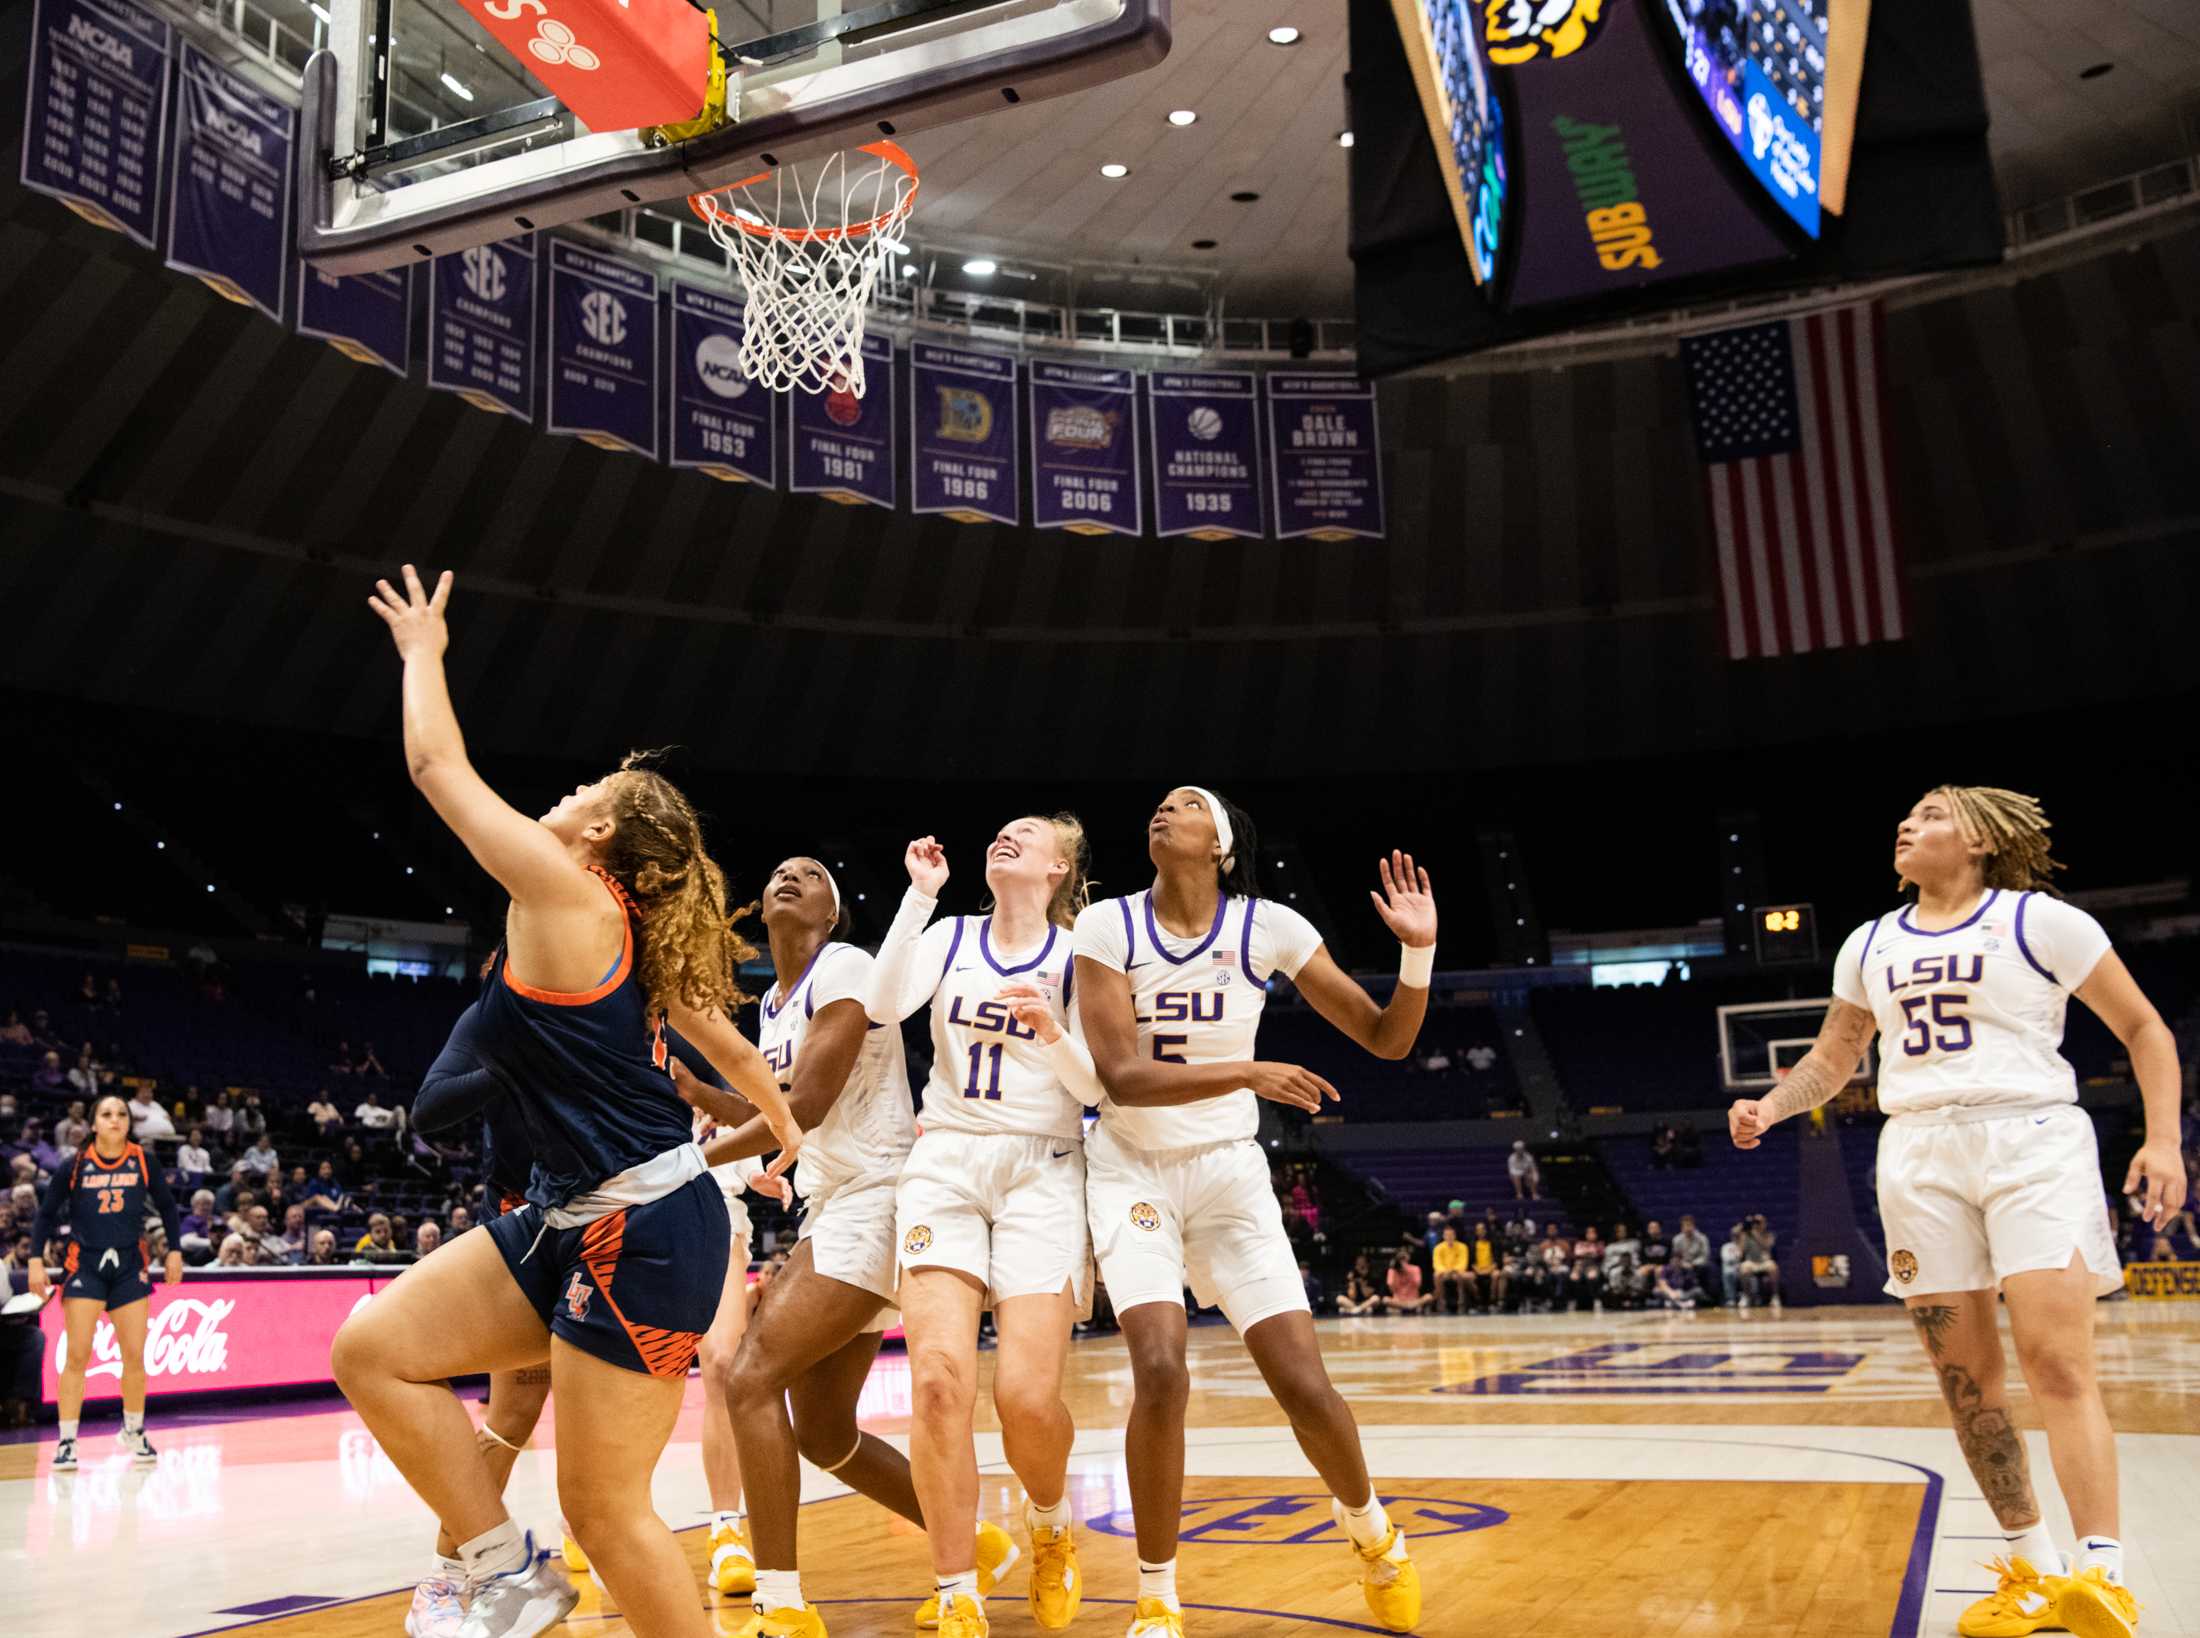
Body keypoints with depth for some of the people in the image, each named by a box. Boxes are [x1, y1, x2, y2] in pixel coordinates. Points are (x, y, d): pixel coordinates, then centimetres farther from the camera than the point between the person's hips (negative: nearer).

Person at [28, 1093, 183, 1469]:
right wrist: (36, 1261, -5)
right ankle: (66, 1442, 1)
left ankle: (134, 1431, 24)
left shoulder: (143, 1162, -1)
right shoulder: (75, 1165, -4)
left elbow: (166, 1206, 10)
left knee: (135, 1356, 4)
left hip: (130, 1265, 2)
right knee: (77, 1356, -7)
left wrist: (174, 1250, 5)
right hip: (84, 1264, -1)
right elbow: (46, 1214, 3)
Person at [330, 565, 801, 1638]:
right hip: (574, 1219, 9)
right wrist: (782, 1122, 41)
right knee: (372, 1352, 6)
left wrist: (421, 651, 12)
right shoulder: (631, 932, 13)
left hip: (641, 1231, -9)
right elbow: (725, 1042, 25)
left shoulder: (566, 893, -11)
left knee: (603, 1507, -2)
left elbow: (437, 765, -3)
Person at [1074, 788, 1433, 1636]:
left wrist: (1419, 949, -18)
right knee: (1161, 1371, -21)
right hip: (1131, 1170, -1)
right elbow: (1119, 1075, -19)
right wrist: (1249, 1073, -29)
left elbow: (1387, 1037, -2)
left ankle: (1369, 1526, 29)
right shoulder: (1107, 924, -10)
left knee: (1304, 1385, -5)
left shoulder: (1268, 927, -7)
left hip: (1229, 1170, 1)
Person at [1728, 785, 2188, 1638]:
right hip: (1919, 1156, 5)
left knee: (2056, 1360, -15)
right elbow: (1831, 1061, 21)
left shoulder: (2040, 921, 1)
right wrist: (1768, 1107, 3)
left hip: (2031, 1142, -5)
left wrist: (2163, 1139, -7)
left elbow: (2144, 1030, 4)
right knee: (1964, 1375, 4)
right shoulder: (1870, 945, 15)